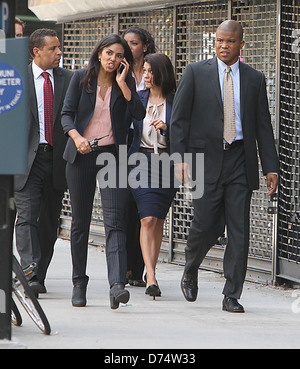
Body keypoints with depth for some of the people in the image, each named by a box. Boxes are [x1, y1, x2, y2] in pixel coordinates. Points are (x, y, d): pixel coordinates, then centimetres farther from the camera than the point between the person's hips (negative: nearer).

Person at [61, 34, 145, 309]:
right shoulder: (81, 79, 5)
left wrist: (122, 83, -10)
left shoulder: (126, 84, 6)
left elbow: (140, 113, -9)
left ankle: (117, 284, -26)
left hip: (112, 154, -1)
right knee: (80, 221, 6)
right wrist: (76, 137, -18)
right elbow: (67, 114, -1)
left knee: (114, 220, -14)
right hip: (81, 154, 1)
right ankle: (79, 283, 19)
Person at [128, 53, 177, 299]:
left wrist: (167, 128, -15)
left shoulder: (176, 101, 1)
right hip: (142, 162, 0)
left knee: (158, 220, 7)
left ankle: (150, 269, 23)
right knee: (148, 219, -11)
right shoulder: (138, 99, 7)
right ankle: (151, 278, -17)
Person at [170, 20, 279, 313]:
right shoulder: (196, 72, 4)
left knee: (239, 230, -2)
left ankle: (232, 296, 3)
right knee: (207, 224, -6)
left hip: (240, 159, 2)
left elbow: (263, 126, 10)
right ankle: (190, 269, 24)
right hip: (206, 157, -2)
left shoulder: (254, 79, 10)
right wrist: (179, 157, -8)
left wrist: (270, 167, 3)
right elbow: (179, 118, 2)